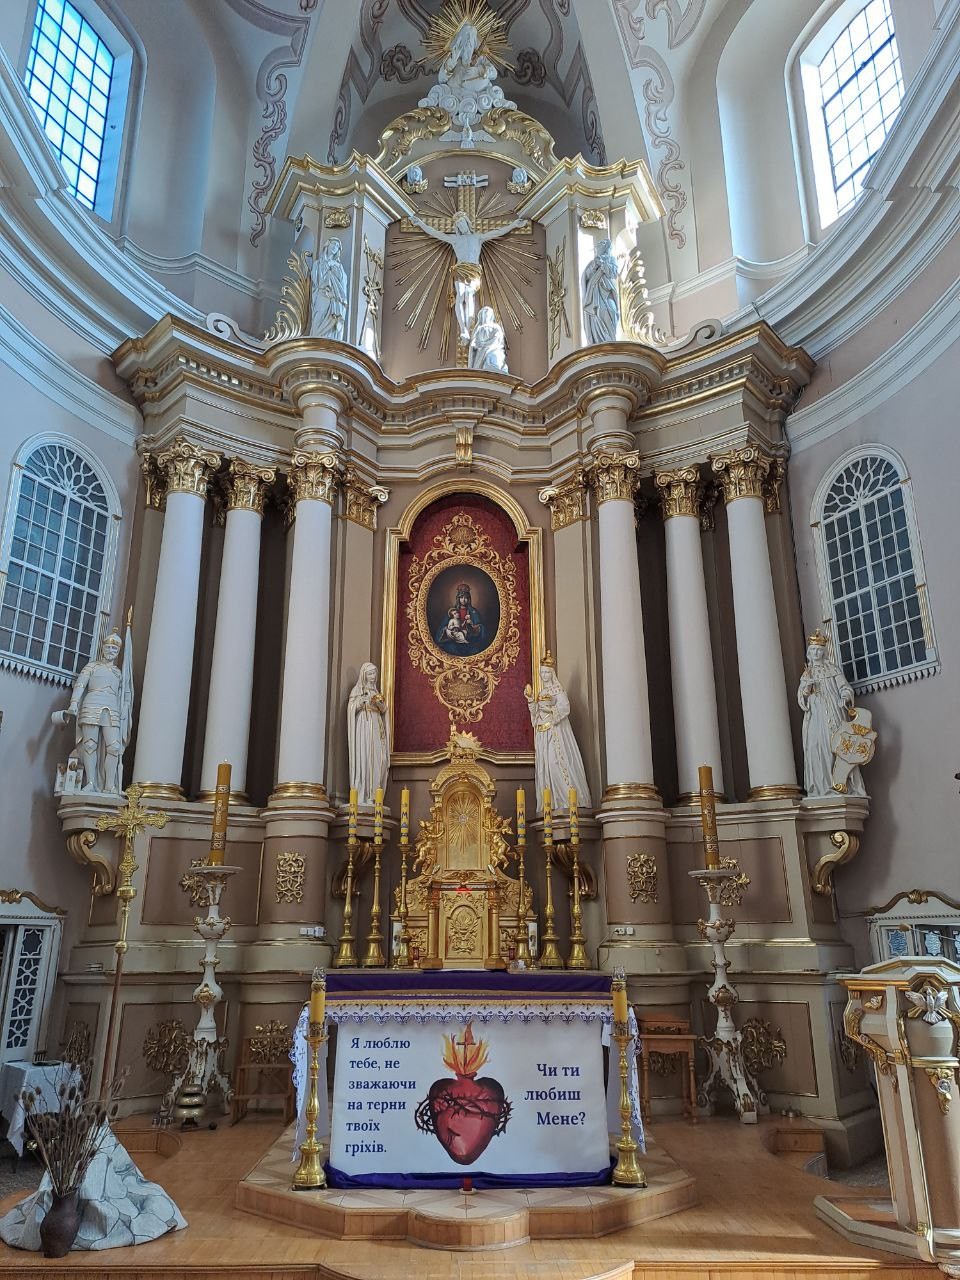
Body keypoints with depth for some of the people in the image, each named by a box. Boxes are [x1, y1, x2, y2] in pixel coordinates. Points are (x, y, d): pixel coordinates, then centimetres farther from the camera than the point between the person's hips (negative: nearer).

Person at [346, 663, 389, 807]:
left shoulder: (375, 691, 23)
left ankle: (372, 795, -7)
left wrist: (379, 703, -5)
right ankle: (361, 796, -17)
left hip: (376, 726, 5)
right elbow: (352, 707, -3)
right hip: (363, 725, -5)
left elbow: (383, 710, 16)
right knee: (363, 757, -14)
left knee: (378, 759, -6)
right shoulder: (357, 690, 9)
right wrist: (367, 700, -12)